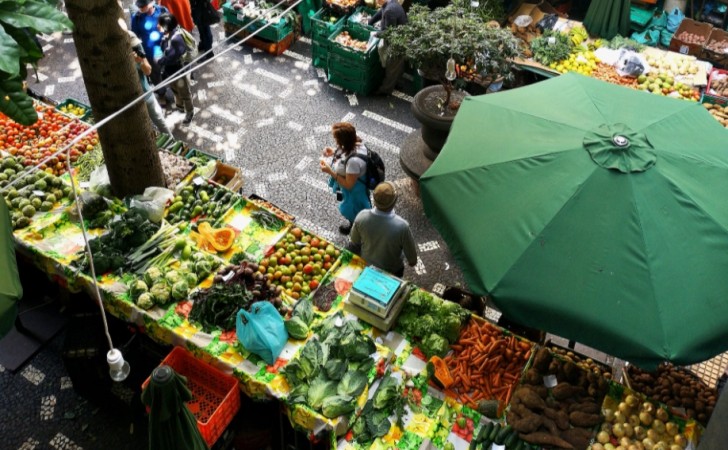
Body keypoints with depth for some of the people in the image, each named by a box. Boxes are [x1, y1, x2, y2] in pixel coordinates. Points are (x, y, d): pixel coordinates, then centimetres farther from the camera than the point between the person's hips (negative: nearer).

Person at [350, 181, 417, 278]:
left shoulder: (361, 217, -30)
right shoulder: (402, 226, -39)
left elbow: (354, 241, -9)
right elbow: (411, 251, -20)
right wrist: (412, 261, 3)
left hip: (367, 266, 2)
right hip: (392, 271, -2)